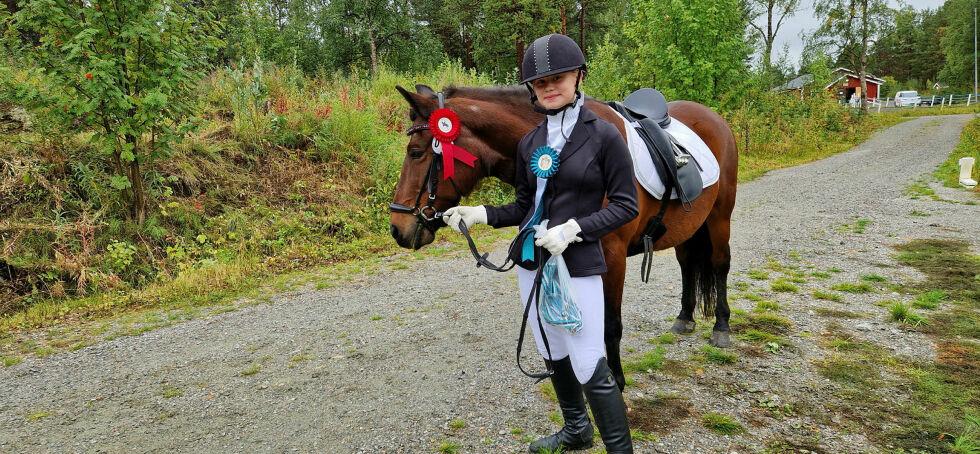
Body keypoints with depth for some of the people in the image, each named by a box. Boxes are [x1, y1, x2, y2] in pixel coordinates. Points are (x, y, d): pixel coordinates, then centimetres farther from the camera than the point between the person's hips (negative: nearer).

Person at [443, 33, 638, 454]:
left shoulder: (604, 135, -11)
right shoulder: (529, 143, 5)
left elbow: (626, 206, -10)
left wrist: (574, 229, -21)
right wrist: (481, 214, -4)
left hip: (579, 265, -6)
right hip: (532, 262, 6)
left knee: (589, 366, -5)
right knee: (554, 355, 20)